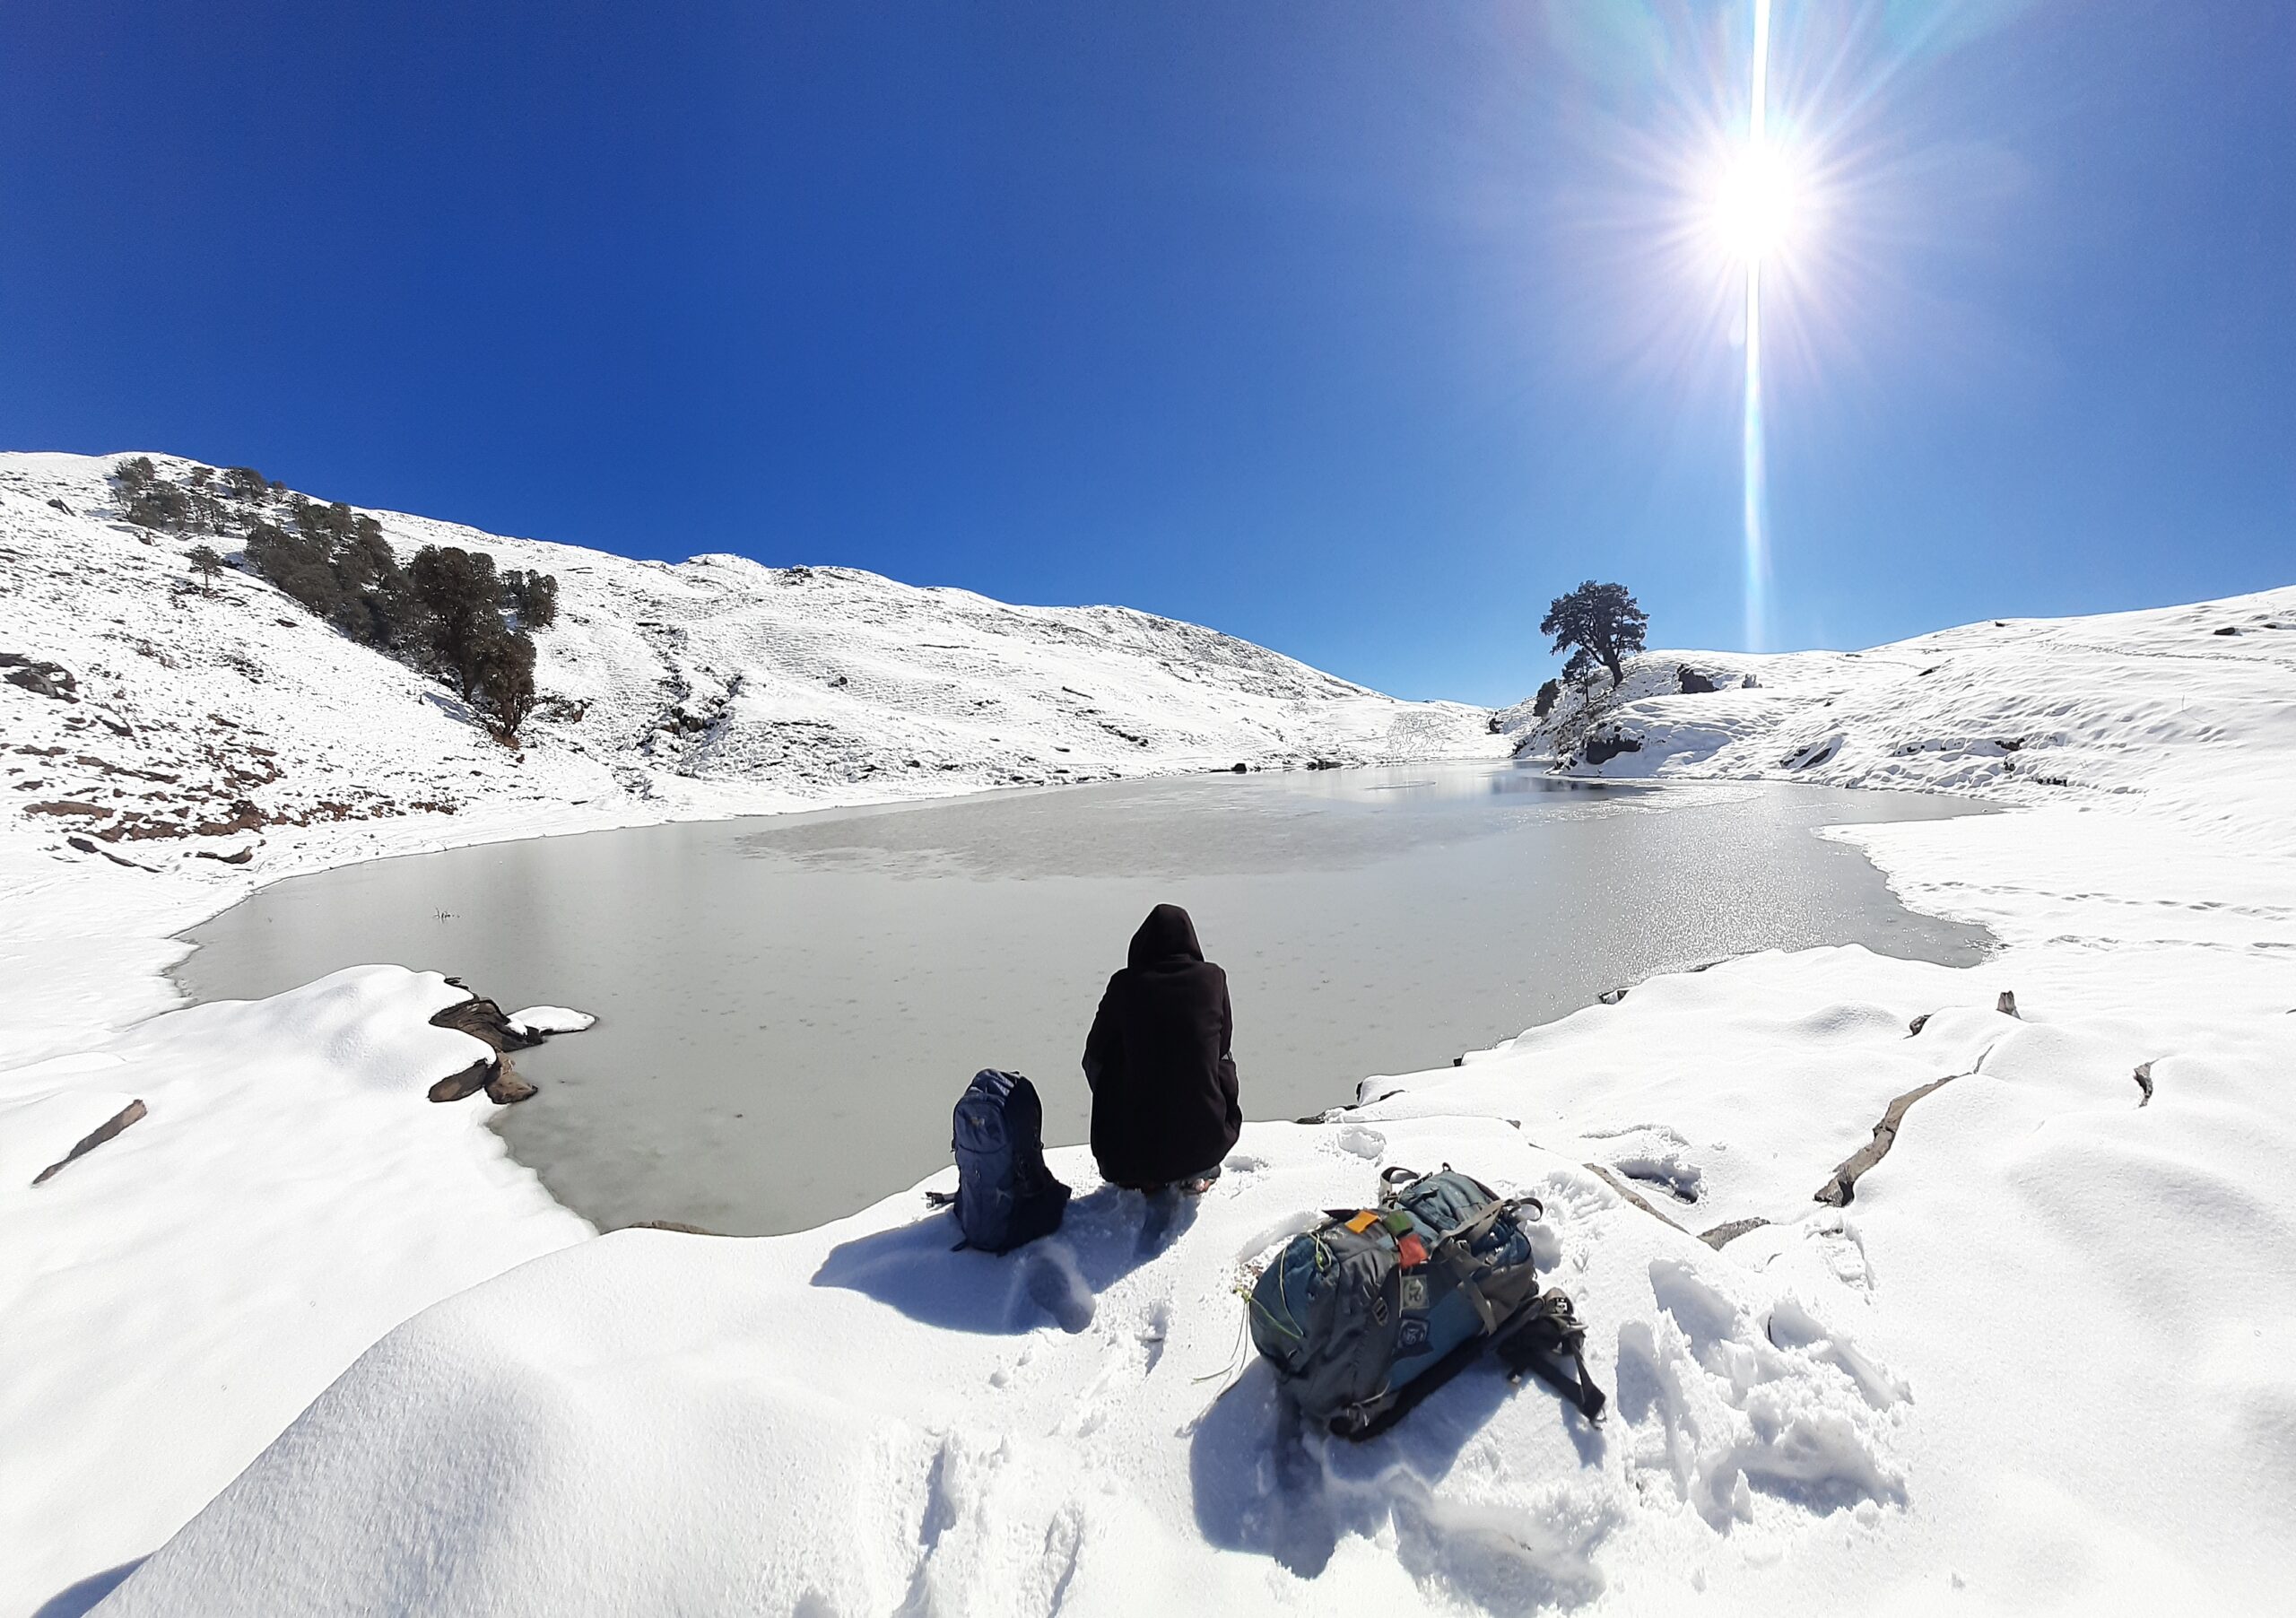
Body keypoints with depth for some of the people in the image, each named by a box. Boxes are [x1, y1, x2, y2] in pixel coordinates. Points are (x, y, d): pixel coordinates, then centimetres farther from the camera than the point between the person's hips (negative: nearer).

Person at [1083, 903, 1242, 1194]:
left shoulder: (1125, 985, -8)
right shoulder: (1213, 978, -5)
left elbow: (1095, 1051, 6)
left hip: (1132, 1146, -1)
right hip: (1203, 1141, 1)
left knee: (1098, 1062, 24)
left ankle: (1138, 1176, 22)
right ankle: (1199, 1172, 22)